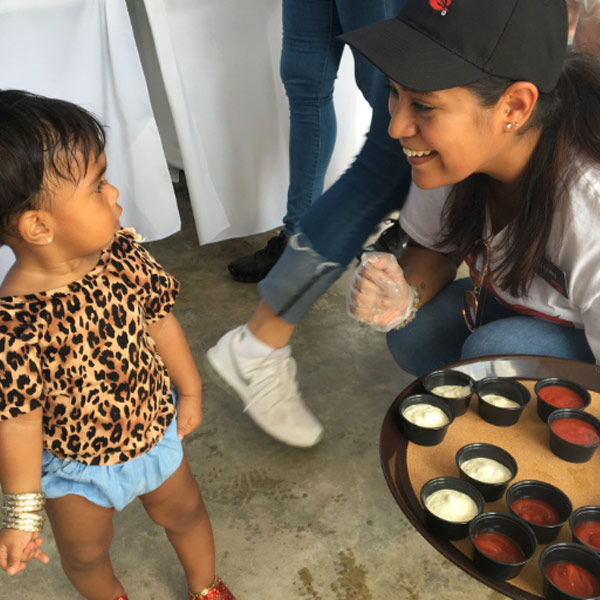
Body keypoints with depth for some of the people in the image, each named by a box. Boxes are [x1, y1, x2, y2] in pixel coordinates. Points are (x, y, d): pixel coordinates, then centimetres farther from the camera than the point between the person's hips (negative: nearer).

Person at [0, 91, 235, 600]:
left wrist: (190, 391, 7)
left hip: (154, 432, 4)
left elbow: (161, 323, -4)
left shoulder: (124, 255, -20)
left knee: (183, 513, 26)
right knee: (85, 554, 23)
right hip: (76, 469, -4)